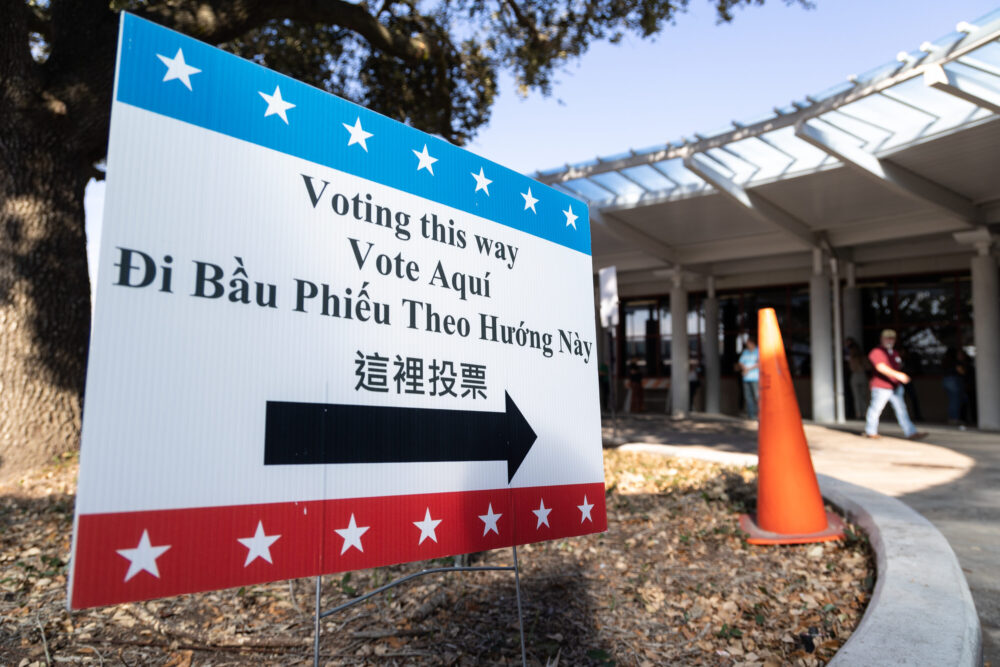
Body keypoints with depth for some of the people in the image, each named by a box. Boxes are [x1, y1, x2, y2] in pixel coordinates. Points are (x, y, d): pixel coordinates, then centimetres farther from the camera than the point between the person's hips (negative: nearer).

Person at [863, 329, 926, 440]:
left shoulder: (895, 353, 16)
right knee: (875, 409, 2)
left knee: (901, 410, 0)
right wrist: (897, 374, -34)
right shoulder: (876, 352, -11)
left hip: (895, 387, 7)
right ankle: (870, 432, 17)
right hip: (880, 388, -7)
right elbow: (881, 367, -25)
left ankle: (911, 433, -4)